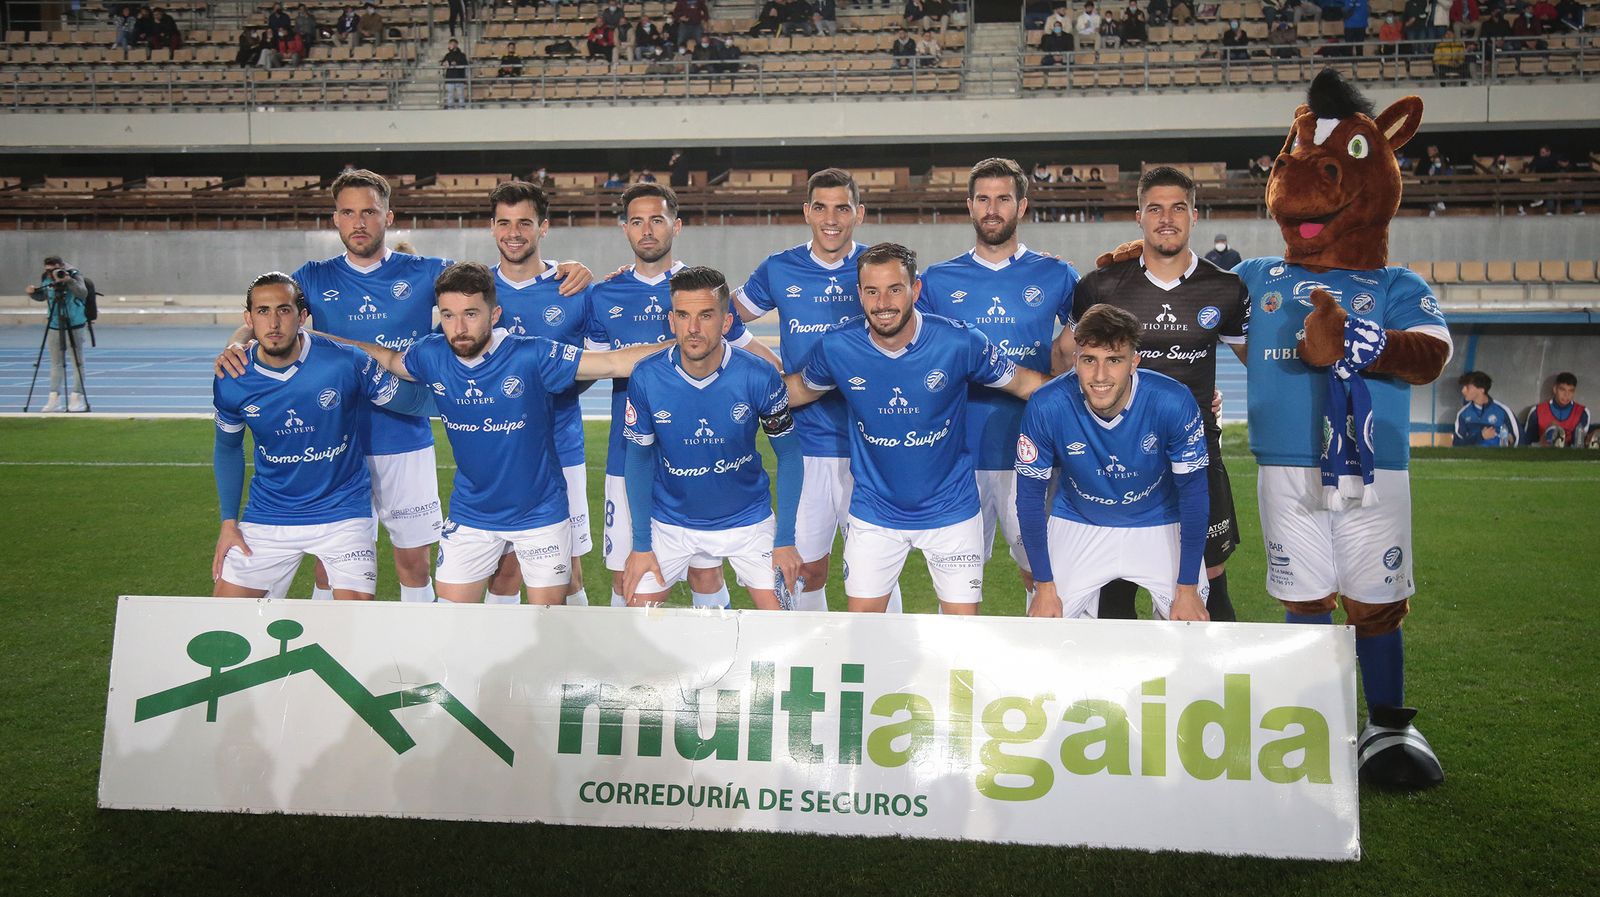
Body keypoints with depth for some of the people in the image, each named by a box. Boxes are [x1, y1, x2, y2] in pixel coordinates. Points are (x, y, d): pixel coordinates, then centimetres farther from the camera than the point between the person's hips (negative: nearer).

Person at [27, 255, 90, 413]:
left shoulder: (75, 275, -11)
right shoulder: (46, 278, 4)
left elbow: (83, 293, -26)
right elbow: (41, 296, 17)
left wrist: (69, 281, -38)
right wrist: (33, 292, -4)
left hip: (74, 326, -5)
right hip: (54, 326, 5)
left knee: (77, 362, 0)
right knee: (56, 363, 7)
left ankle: (78, 398, 5)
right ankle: (54, 398, 8)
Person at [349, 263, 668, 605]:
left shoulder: (531, 356, -21)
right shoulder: (432, 356, -8)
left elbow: (616, 362, -22)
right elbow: (389, 359, 14)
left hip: (540, 512, -3)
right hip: (469, 514, 3)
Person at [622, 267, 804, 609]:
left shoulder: (759, 376, -21)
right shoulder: (646, 378, -18)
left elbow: (789, 456, -8)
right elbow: (639, 458, -4)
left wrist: (785, 540, -8)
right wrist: (641, 545, -4)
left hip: (747, 520, 0)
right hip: (670, 521, 1)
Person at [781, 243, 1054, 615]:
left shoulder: (959, 342, -17)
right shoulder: (836, 345, -12)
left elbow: (1022, 382, -2)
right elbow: (801, 389, 8)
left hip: (950, 510, -1)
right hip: (874, 511, 1)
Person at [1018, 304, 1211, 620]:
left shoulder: (1173, 402, -26)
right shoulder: (1045, 407, -25)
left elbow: (1193, 492, -14)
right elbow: (1030, 494, -13)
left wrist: (1188, 589, -12)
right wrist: (1045, 587, -11)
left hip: (1160, 526, 0)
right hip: (1077, 526, 0)